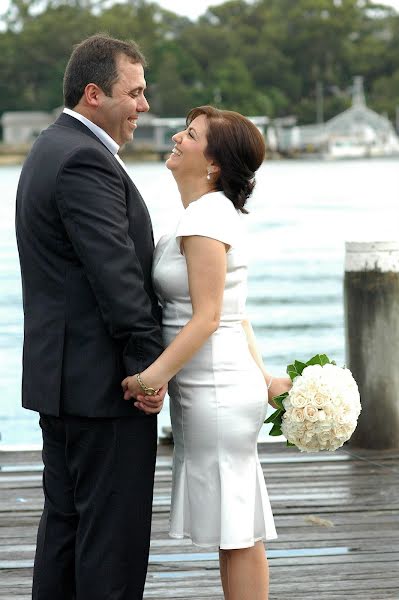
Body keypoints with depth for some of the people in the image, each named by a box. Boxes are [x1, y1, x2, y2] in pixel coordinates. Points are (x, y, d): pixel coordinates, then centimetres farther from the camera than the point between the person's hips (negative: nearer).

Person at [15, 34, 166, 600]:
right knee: (113, 527, -4)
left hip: (62, 377, 11)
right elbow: (117, 276, -22)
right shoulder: (84, 161, -18)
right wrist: (150, 365, -16)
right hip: (103, 382, -11)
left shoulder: (53, 150, 16)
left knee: (66, 520, 14)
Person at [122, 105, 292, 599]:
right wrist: (261, 377, 17)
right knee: (234, 531, 13)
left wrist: (154, 375, -24)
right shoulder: (213, 212, 15)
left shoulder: (206, 218, -15)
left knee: (237, 533, -3)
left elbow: (206, 317, -21)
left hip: (217, 392, -10)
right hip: (208, 390, 10)